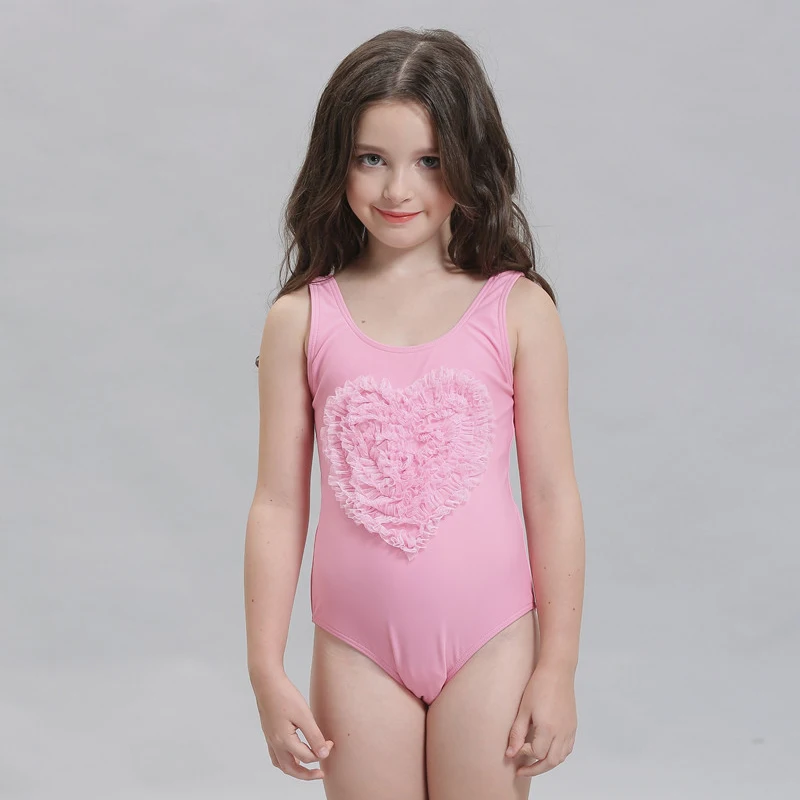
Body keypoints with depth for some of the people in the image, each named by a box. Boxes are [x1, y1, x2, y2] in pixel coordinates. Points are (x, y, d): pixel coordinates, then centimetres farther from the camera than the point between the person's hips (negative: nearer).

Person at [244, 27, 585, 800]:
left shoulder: (517, 309, -4)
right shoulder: (302, 320, -1)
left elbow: (551, 497, -1)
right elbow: (278, 504, 1)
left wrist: (557, 668, -1)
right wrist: (267, 672, 0)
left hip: (489, 646, -1)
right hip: (358, 650, 1)